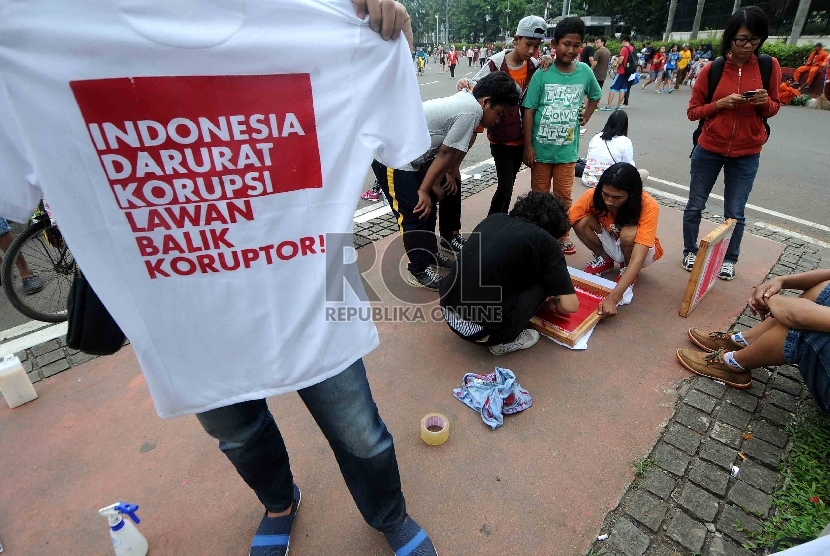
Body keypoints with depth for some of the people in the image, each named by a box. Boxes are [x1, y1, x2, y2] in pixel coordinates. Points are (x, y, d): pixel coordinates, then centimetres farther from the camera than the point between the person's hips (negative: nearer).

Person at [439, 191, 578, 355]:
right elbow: (571, 305, -3)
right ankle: (504, 340, 11)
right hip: (479, 329, -6)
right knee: (544, 280, 10)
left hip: (448, 312, 7)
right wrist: (554, 303, 22)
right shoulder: (544, 241, -2)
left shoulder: (494, 218, 14)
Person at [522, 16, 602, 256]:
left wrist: (585, 117, 8)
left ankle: (562, 234, 27)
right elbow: (529, 111, -8)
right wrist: (528, 146, -11)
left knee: (563, 195, 11)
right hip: (541, 147, -2)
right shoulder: (542, 73, -9)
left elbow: (595, 96, 21)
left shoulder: (585, 72, 0)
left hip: (567, 148, 2)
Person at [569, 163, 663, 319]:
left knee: (628, 233, -37)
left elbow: (638, 259, -41)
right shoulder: (593, 195, -27)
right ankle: (604, 259, 2)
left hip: (639, 250, -2)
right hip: (613, 246, 3)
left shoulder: (648, 207, -34)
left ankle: (628, 269, -4)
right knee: (582, 222, -26)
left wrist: (612, 298, -51)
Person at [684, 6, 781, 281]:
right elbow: (692, 111, -2)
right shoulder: (712, 68, -5)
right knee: (695, 206, 7)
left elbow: (773, 108, 7)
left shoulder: (769, 66, -1)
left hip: (746, 155, 1)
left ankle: (729, 259, 23)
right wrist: (720, 103, -18)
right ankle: (690, 251, 26)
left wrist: (765, 102, -15)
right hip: (709, 150, 0)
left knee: (735, 212, 6)